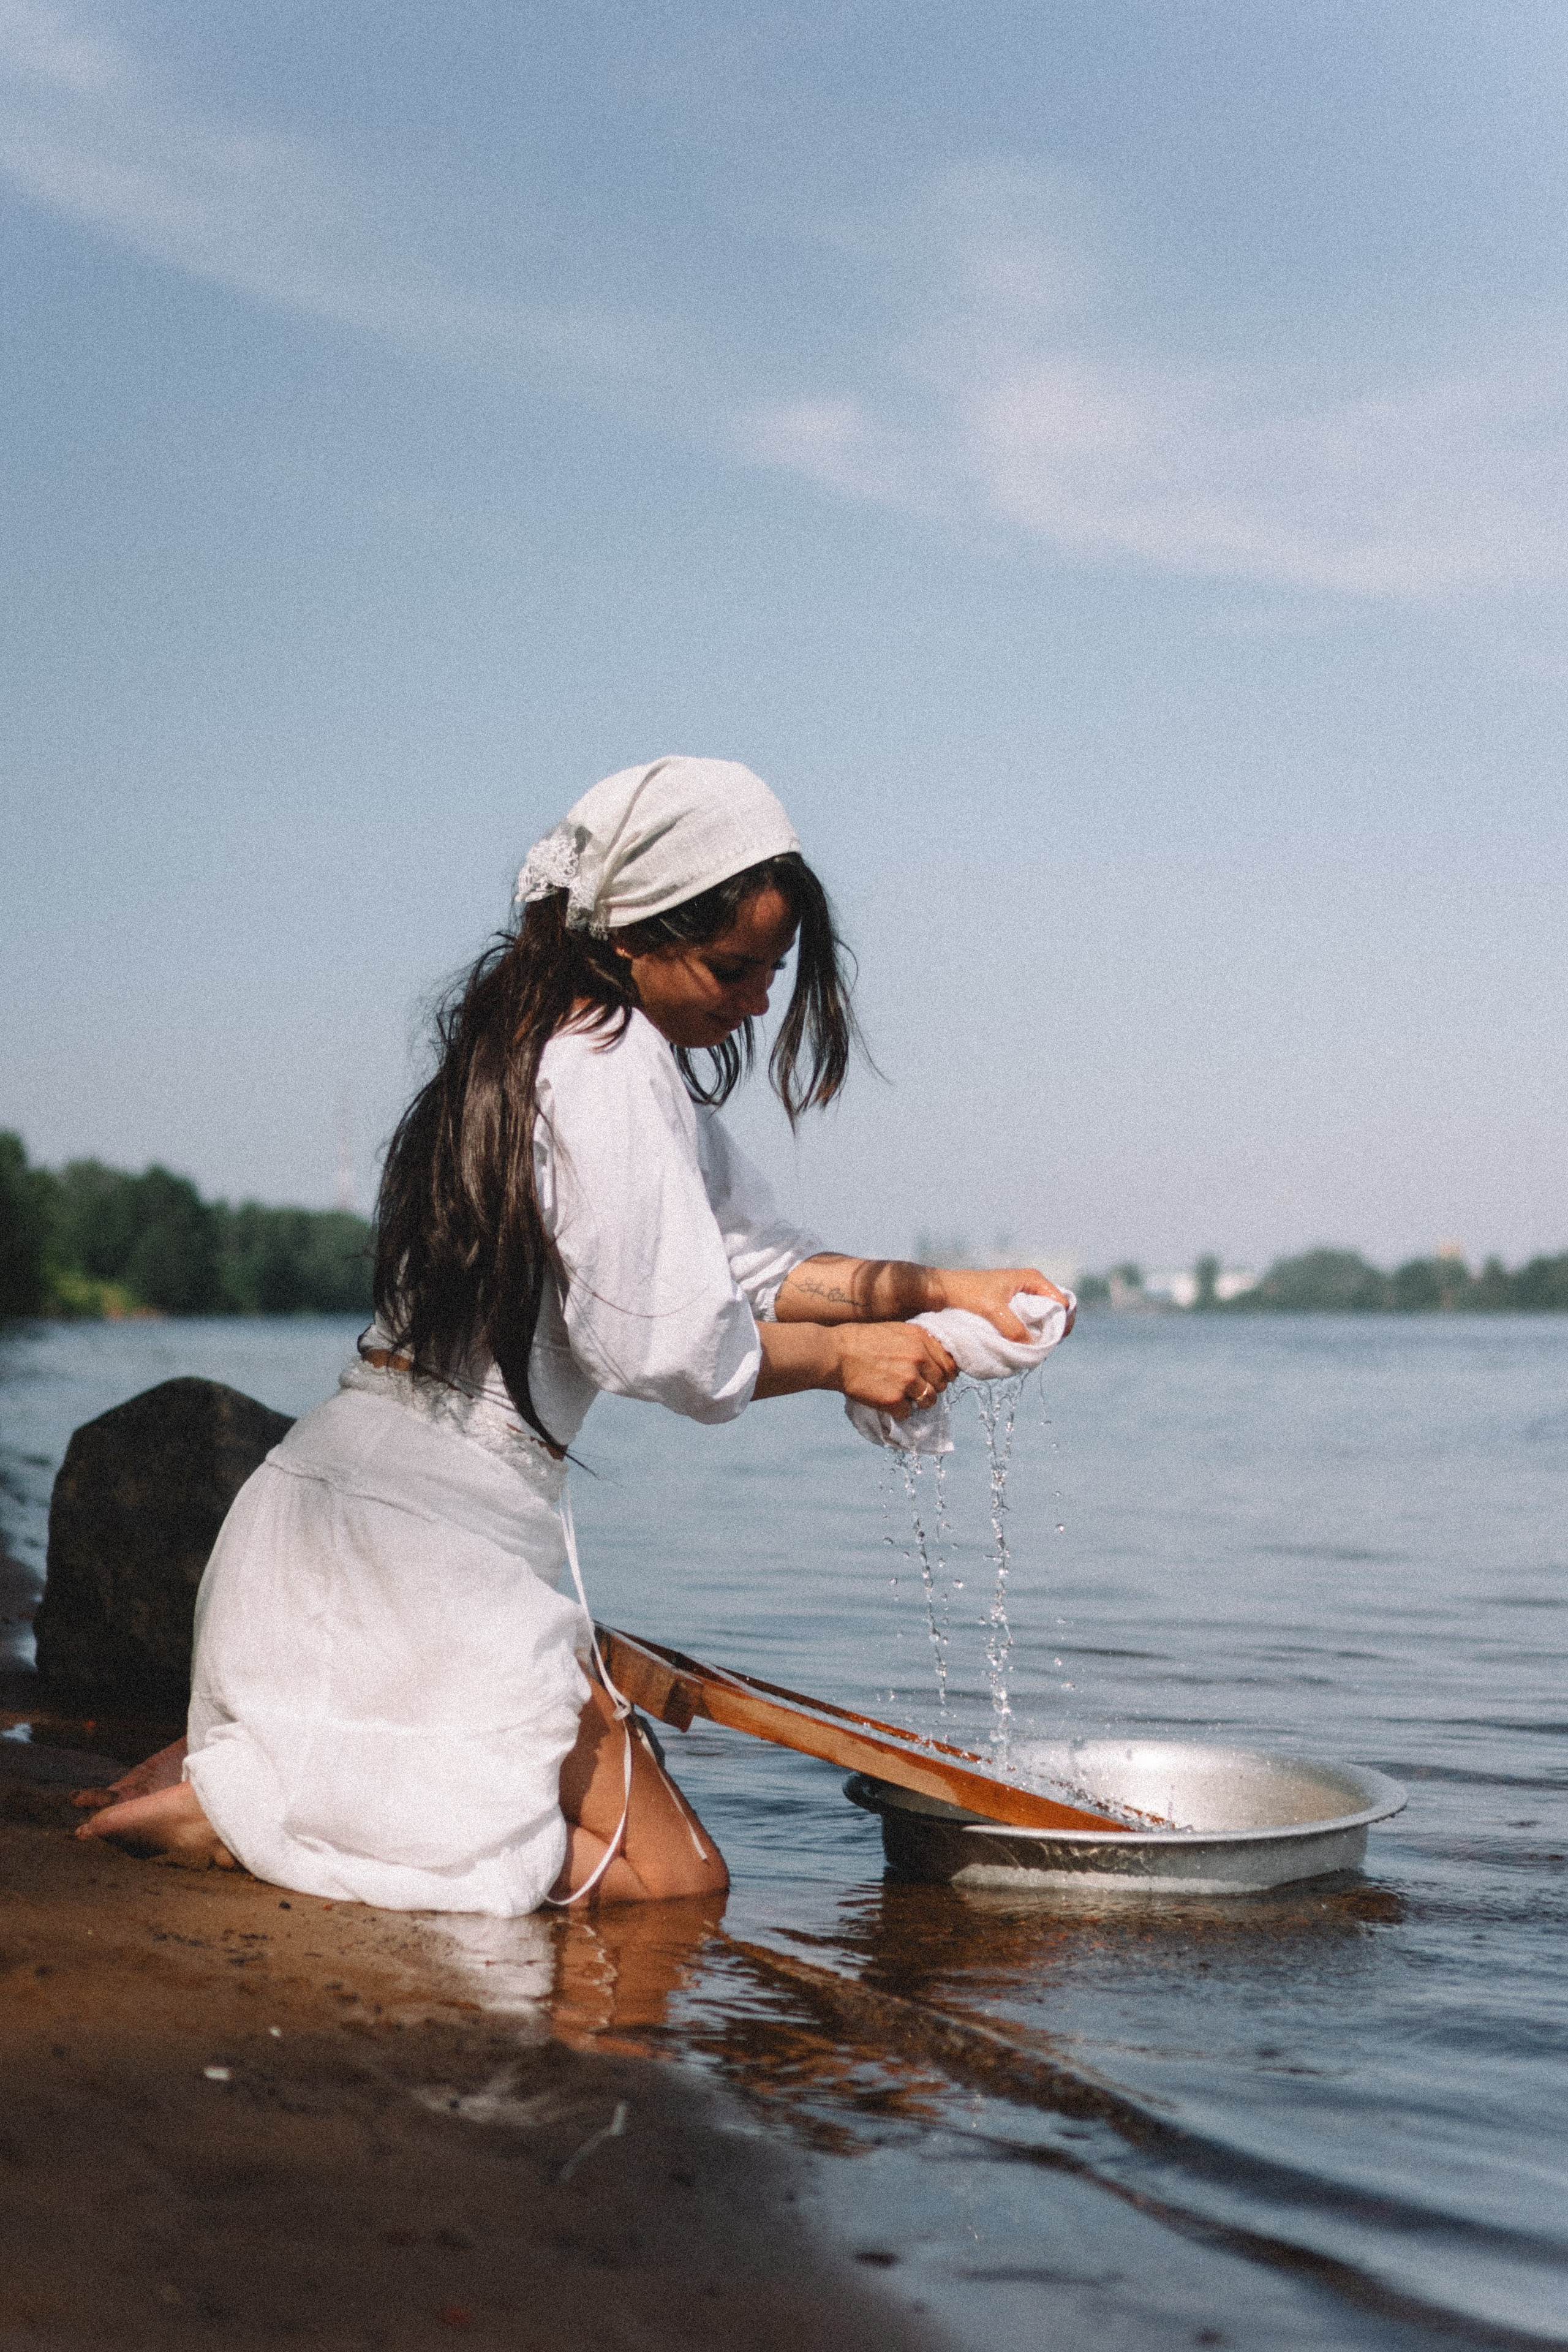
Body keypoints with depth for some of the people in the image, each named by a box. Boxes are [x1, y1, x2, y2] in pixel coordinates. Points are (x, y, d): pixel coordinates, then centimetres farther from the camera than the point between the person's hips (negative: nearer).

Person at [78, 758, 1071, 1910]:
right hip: (421, 1533, -10)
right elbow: (666, 1341, -18)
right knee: (675, 1878, -6)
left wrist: (939, 1288, 5)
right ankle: (236, 1806, -11)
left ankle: (252, 1766, 10)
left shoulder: (649, 1067, 16)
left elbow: (751, 1258, 16)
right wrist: (843, 1355, -3)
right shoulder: (610, 1065, -16)